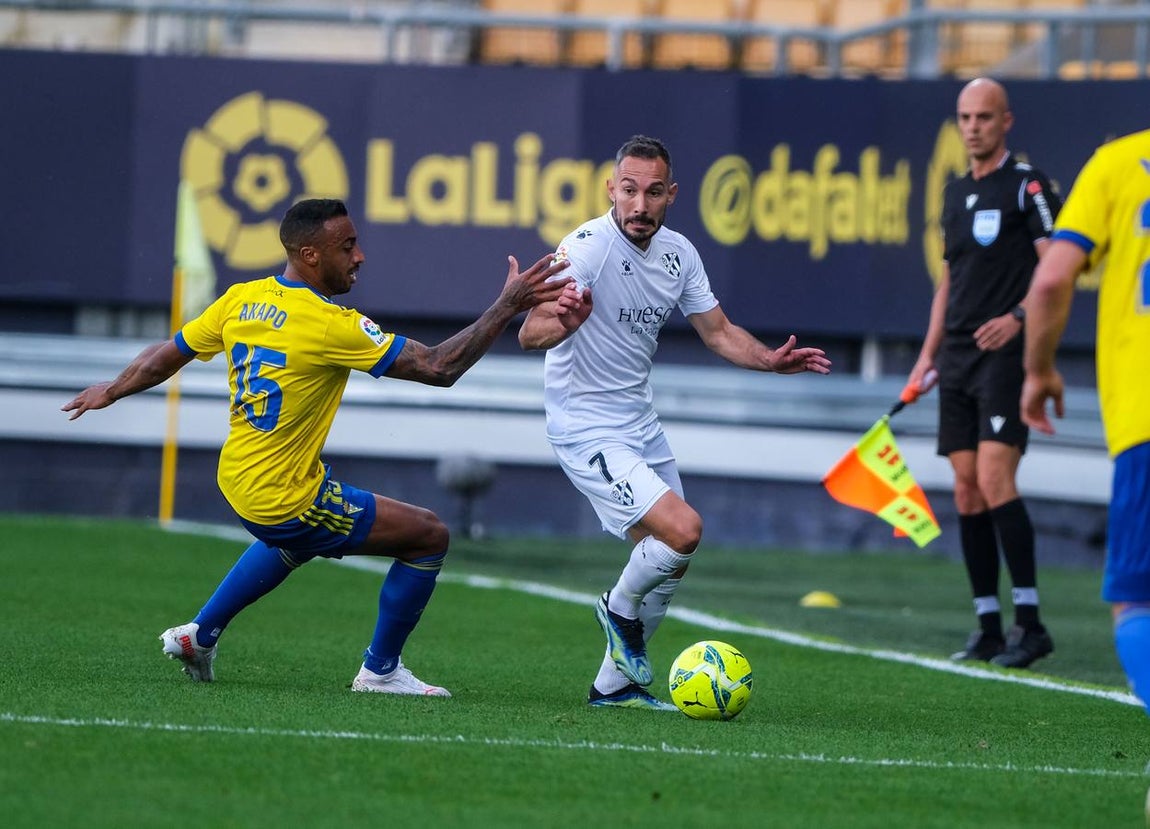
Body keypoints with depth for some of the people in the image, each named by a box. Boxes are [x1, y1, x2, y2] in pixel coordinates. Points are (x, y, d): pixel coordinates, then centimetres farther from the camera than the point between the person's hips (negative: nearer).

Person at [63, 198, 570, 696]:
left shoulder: (241, 300, -1)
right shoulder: (330, 326, -23)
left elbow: (168, 355, 12)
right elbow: (438, 367, -23)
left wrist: (111, 391, 30)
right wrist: (508, 307, -20)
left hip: (236, 483, 9)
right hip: (286, 501, -9)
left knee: (293, 540, 41)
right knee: (429, 536, 2)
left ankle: (200, 634, 43)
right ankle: (380, 672, 14)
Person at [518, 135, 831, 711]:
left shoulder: (678, 253, 1)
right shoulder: (586, 248, -21)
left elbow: (718, 332, 12)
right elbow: (530, 334, -29)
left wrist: (770, 360, -7)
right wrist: (561, 322, -52)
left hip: (641, 426, 8)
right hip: (587, 429, -8)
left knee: (669, 566, 15)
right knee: (683, 530, -22)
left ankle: (615, 683, 30)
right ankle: (620, 608, 7)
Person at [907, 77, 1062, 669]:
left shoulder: (1026, 185, -5)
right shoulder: (955, 193, 17)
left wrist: (1017, 318, -24)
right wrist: (929, 353, 19)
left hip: (1006, 353, -7)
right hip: (959, 358, 7)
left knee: (994, 478, -18)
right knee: (966, 490, 3)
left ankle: (1030, 621, -15)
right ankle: (988, 629, 7)